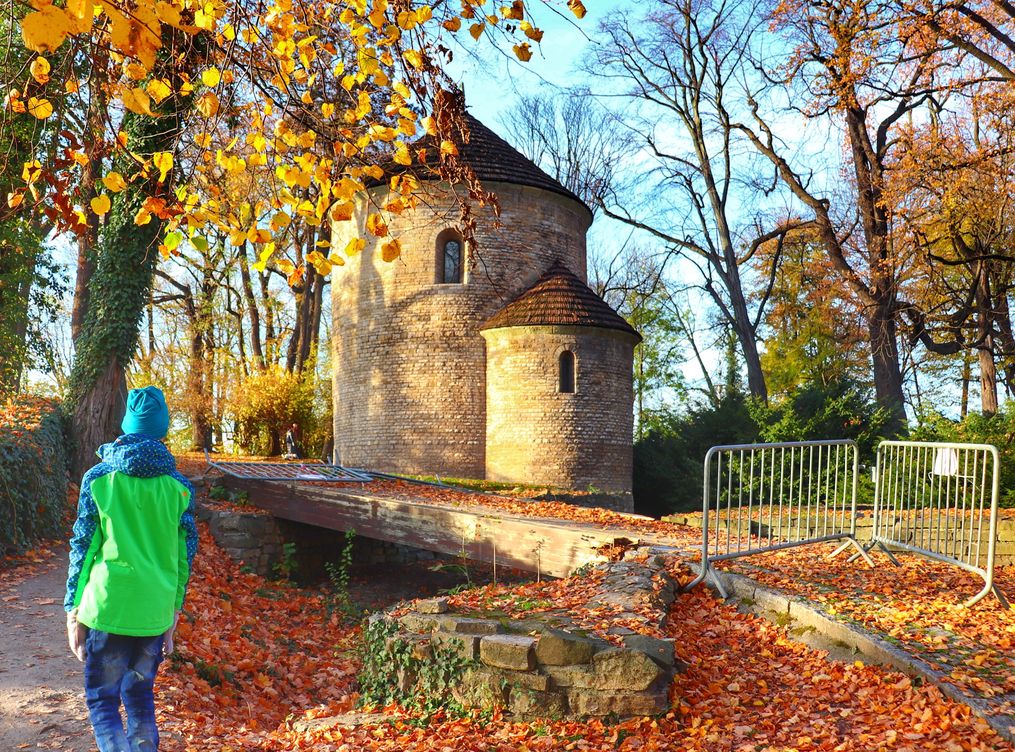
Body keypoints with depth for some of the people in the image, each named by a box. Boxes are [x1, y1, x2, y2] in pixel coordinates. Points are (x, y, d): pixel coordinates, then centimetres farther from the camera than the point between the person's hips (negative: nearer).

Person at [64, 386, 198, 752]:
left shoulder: (98, 478, -3)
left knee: (102, 700, 8)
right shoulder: (178, 487, 2)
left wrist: (73, 611, 5)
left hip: (108, 608, -2)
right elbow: (184, 556, 5)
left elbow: (82, 547, -2)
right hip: (156, 612, 3)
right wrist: (173, 612, 15)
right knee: (141, 698, 18)